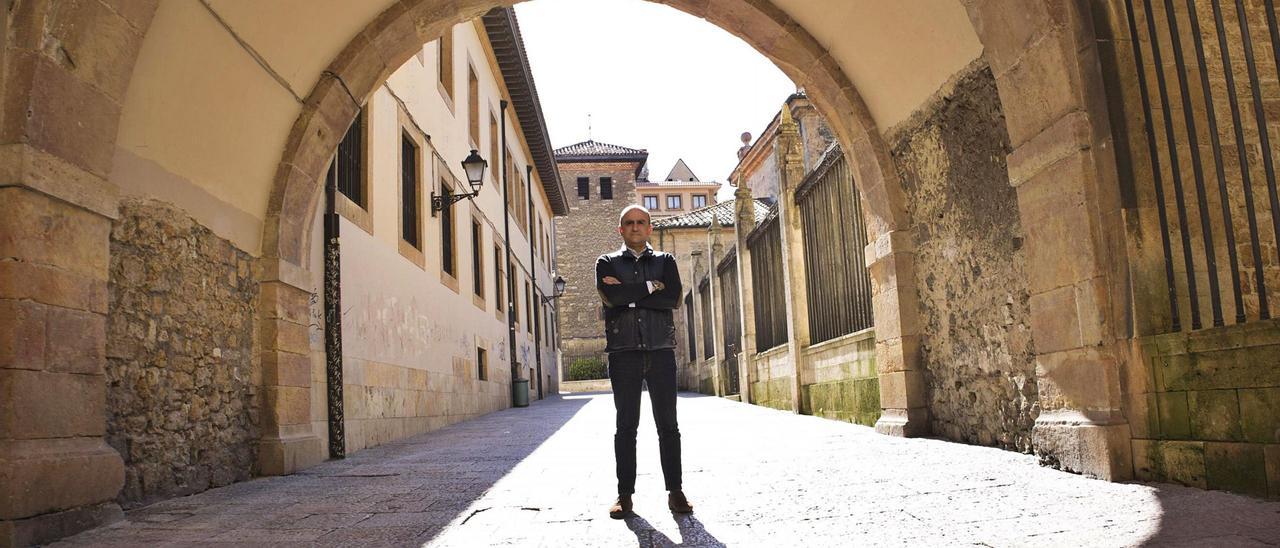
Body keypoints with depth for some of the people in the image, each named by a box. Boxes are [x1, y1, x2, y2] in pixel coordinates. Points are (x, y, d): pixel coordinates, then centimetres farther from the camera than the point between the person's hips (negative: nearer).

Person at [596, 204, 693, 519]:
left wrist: (628, 295, -7)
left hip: (660, 350, 1)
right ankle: (625, 493, 7)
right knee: (626, 425, 2)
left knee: (668, 424, 2)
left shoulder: (665, 261, 14)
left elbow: (674, 298, -5)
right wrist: (650, 287, -5)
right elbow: (611, 296, -9)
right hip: (623, 351, -1)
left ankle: (675, 490, 9)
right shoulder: (607, 263, 12)